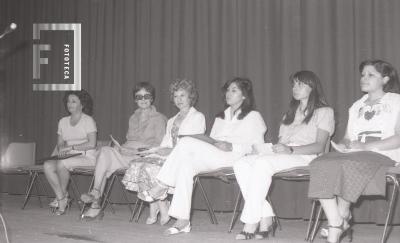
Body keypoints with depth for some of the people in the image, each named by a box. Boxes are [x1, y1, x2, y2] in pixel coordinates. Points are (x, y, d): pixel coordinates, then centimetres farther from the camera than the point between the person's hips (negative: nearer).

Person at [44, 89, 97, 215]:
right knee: (47, 165, -22)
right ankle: (62, 199, -18)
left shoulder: (88, 120, -2)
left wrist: (72, 147, -15)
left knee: (61, 164, -32)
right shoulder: (63, 121, 16)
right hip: (69, 157, 6)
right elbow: (60, 142, 16)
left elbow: (91, 144, -11)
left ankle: (61, 196, -10)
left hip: (86, 157, -6)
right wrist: (61, 149, -9)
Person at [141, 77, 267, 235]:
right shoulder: (221, 117, 33)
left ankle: (162, 187, -17)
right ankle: (183, 221, -32)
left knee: (186, 142, -25)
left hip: (233, 157, -6)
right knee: (186, 163, -29)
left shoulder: (253, 117, 13)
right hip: (212, 158, 6)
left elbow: (258, 147, 1)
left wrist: (232, 146, -13)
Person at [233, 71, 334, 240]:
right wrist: (276, 147, -1)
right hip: (282, 155, 7)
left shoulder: (324, 112, 10)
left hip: (305, 157, -7)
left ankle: (251, 224, -35)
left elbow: (319, 146, -4)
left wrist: (291, 149, -19)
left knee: (262, 163, -35)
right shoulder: (290, 113, 33)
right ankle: (265, 218, -28)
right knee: (241, 164, -22)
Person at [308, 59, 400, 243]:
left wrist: (367, 146, -15)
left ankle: (342, 219, -17)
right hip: (354, 154, 5)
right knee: (320, 165, -27)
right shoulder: (357, 106, 29)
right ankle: (339, 227, -29)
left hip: (384, 155, -5)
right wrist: (343, 144, -1)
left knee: (350, 164, -38)